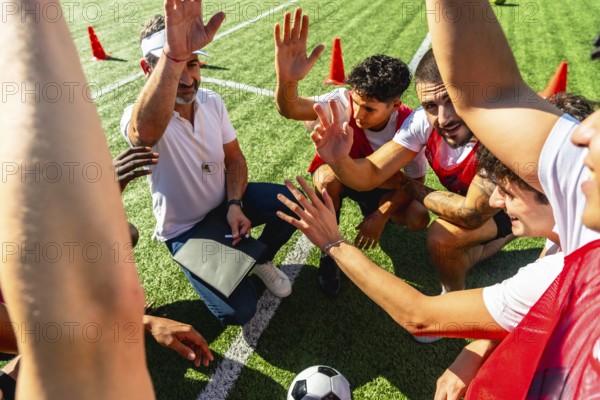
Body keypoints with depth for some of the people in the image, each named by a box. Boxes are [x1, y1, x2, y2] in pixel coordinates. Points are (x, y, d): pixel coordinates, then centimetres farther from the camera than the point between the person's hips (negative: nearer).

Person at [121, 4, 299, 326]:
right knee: (238, 310, -17)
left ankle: (260, 260, 11)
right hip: (185, 228, -4)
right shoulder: (139, 117, -25)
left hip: (224, 200, 5)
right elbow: (146, 132, -52)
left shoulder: (211, 101, -7)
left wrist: (234, 204, -17)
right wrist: (172, 56, -66)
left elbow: (234, 158, 0)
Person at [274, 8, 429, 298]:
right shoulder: (344, 102, -31)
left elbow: (415, 180, -14)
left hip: (380, 185, 2)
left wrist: (382, 215, -26)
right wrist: (286, 80, -72)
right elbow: (289, 109, -50)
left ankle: (370, 209, 13)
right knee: (330, 175, -38)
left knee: (418, 218, -22)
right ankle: (329, 252, -15)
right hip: (337, 175, -1)